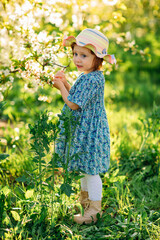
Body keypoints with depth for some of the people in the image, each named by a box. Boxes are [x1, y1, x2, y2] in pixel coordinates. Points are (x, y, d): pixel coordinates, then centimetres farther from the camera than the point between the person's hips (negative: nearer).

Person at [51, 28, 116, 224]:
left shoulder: (92, 80, -25)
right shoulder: (87, 76, 7)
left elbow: (74, 105, -24)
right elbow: (77, 96, 16)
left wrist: (61, 87, -12)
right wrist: (65, 83, 3)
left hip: (89, 133, -10)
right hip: (83, 131, 10)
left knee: (90, 169, -1)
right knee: (85, 168, 25)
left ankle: (94, 210, 10)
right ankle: (85, 197, 43)